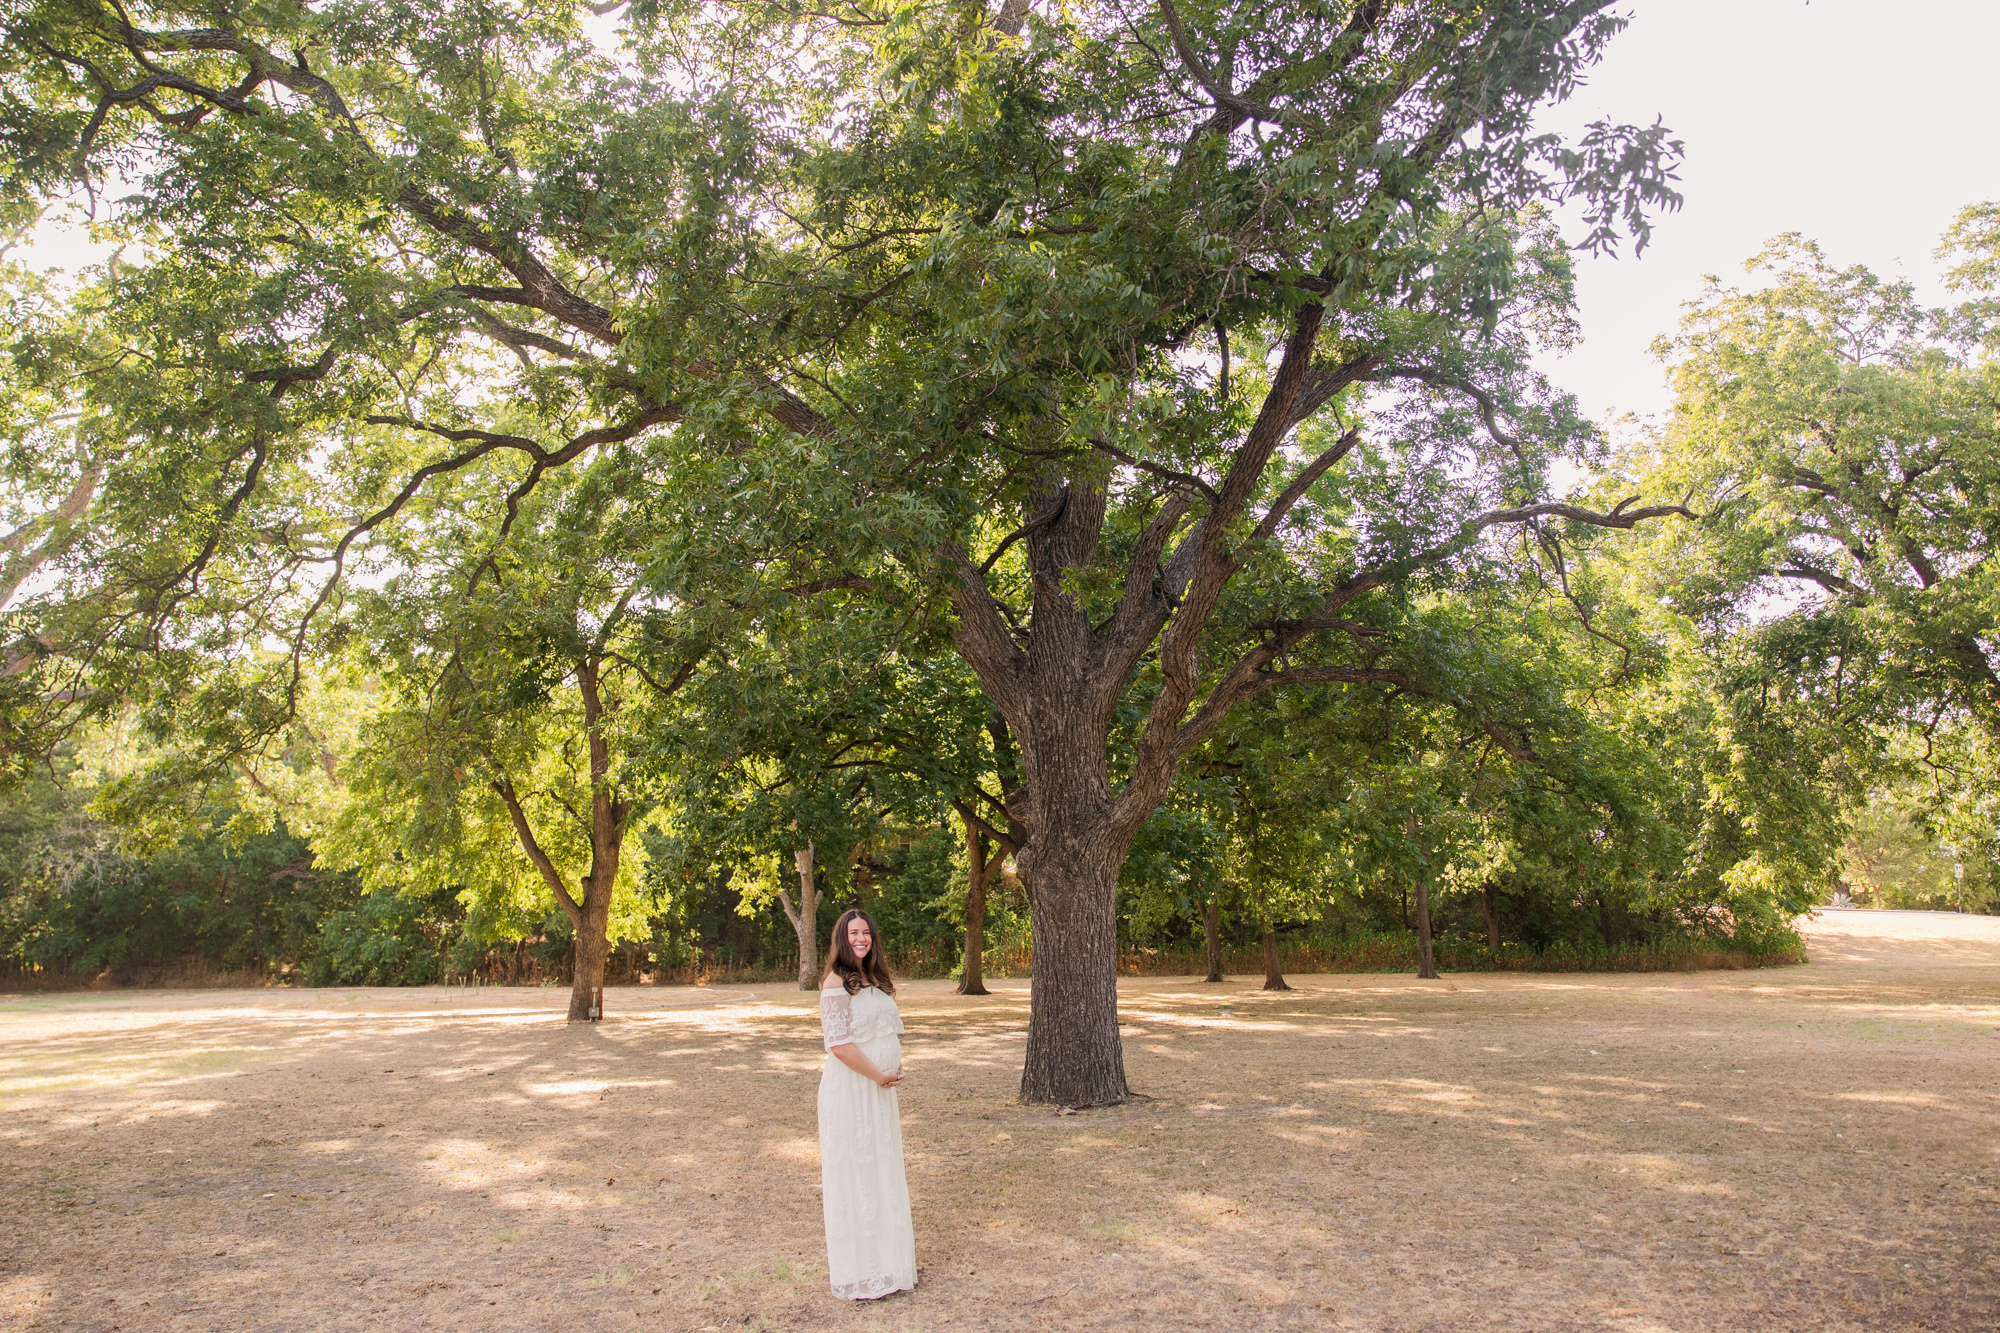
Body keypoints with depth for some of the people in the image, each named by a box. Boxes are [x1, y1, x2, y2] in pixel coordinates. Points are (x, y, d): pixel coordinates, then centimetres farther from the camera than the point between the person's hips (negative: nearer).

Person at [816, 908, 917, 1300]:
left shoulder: (875, 980, 12)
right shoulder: (836, 982, -14)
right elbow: (839, 1044, -21)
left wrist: (896, 1072, 4)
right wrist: (880, 1075, -14)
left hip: (881, 1089, 8)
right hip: (850, 1090, -8)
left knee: (884, 1172, 15)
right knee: (853, 1175, 1)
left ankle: (885, 1259, 27)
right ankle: (855, 1272, 13)